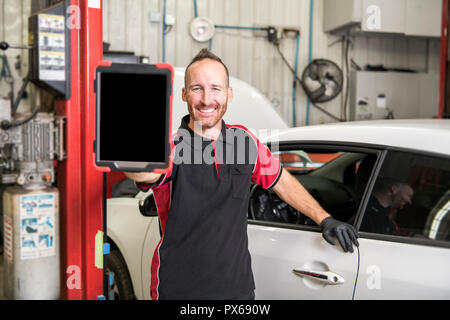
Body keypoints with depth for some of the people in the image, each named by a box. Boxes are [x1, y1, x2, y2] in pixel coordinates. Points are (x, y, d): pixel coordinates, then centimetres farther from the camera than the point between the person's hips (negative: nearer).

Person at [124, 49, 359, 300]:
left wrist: (325, 219, 12)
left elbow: (280, 179, 14)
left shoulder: (244, 140, -1)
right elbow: (143, 172, -40)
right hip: (179, 291, -3)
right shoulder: (172, 149, -16)